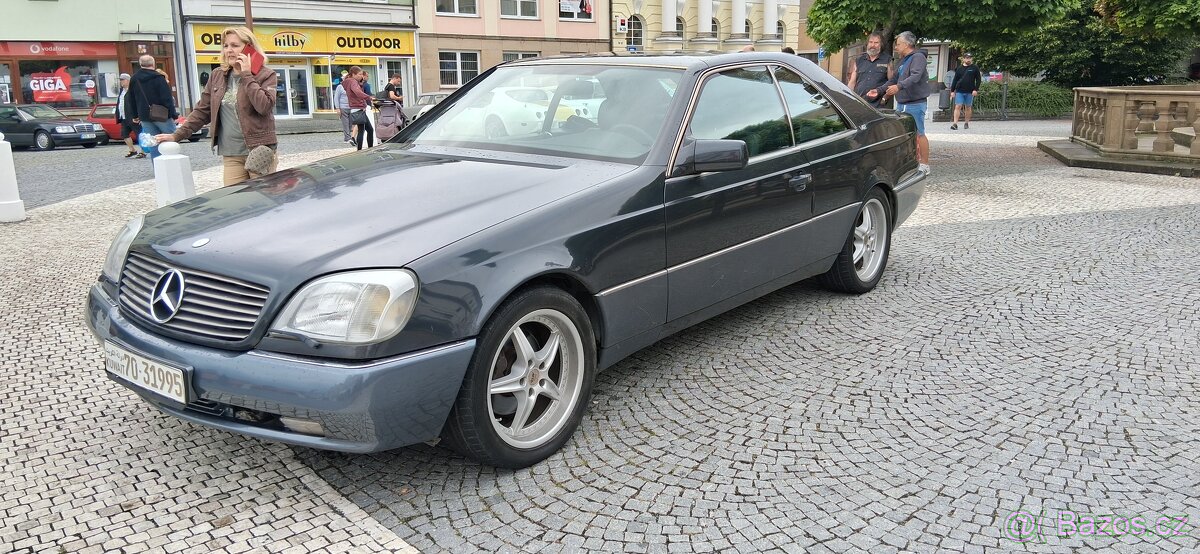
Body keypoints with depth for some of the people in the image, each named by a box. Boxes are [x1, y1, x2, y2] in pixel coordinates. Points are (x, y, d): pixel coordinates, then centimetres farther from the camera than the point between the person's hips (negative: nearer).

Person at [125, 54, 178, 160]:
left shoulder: (133, 79, 9)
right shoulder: (158, 78, -10)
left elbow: (131, 100, 17)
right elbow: (167, 98, -13)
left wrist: (135, 116, 25)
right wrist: (173, 114, -9)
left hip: (145, 117, 5)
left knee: (153, 146, 7)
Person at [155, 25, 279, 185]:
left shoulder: (266, 75, -2)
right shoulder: (217, 76, 12)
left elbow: (264, 106, -19)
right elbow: (202, 110, 15)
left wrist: (246, 75, -13)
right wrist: (177, 135, 9)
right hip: (231, 156, 4)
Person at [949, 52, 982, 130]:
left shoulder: (975, 68, 4)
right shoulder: (959, 69, 8)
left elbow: (978, 79, 3)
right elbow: (955, 80, 11)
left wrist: (976, 89, -7)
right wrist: (952, 91, 6)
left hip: (970, 92, -1)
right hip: (959, 91, 1)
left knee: (968, 107, 7)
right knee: (958, 107, -8)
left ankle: (966, 123, 18)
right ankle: (955, 124, -11)